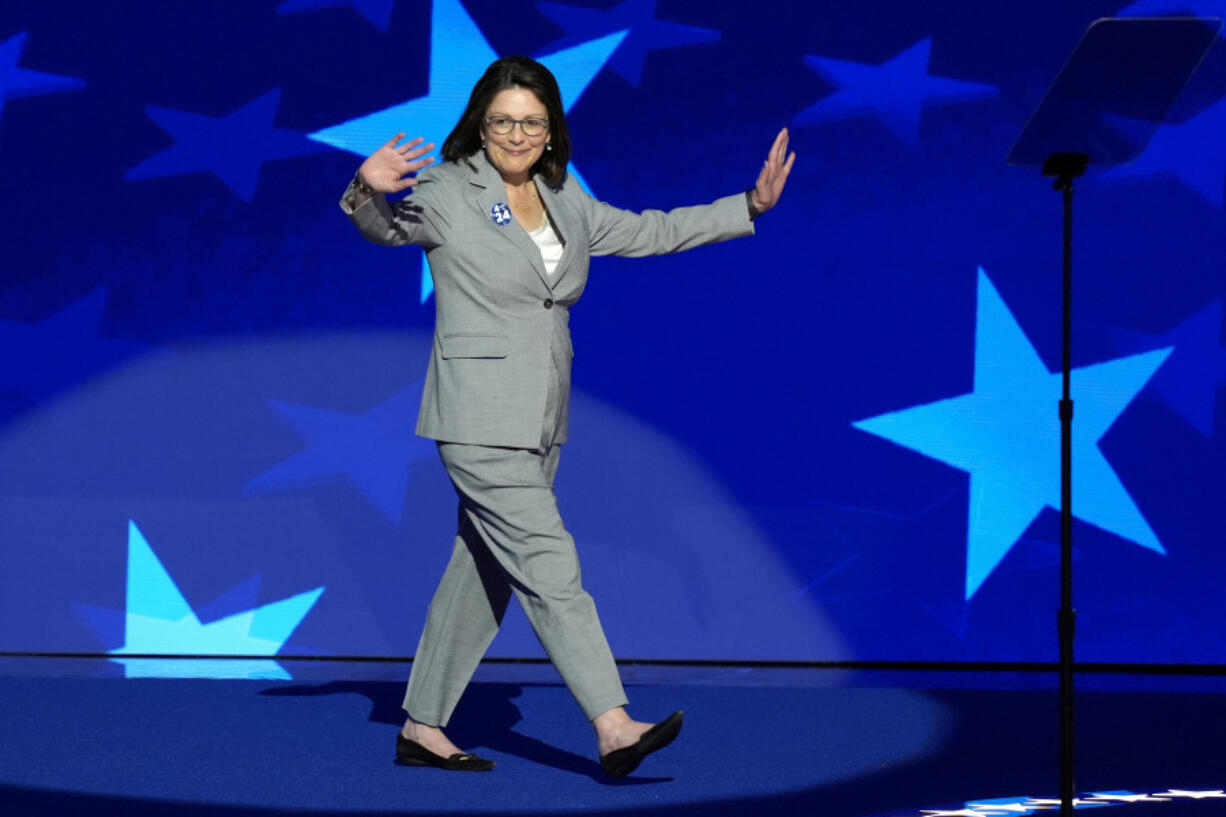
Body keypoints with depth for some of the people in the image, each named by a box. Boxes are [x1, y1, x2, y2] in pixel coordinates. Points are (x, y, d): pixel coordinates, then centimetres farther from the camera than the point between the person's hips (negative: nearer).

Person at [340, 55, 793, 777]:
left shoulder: (565, 203, 12)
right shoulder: (448, 195, -7)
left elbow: (649, 233, 20)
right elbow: (386, 225, -21)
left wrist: (750, 205, 18)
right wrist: (370, 190, -44)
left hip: (539, 424, 7)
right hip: (481, 420, -7)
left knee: (484, 574, 11)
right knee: (550, 569, -12)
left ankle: (423, 728, 20)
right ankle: (615, 730, -16)